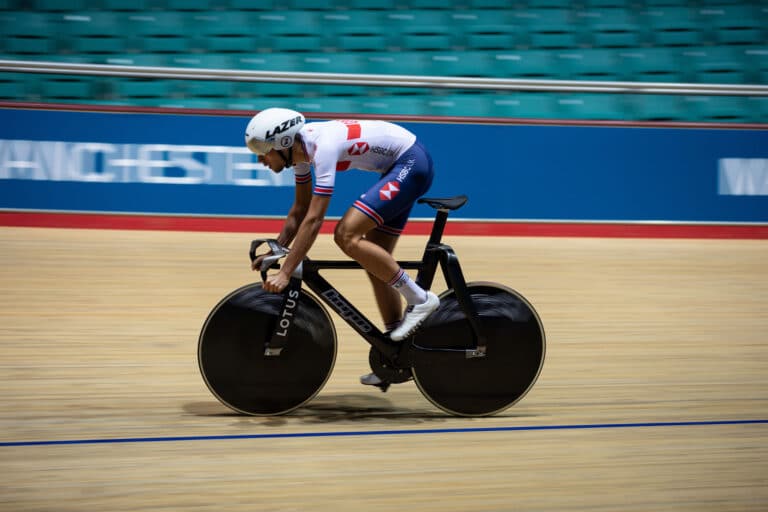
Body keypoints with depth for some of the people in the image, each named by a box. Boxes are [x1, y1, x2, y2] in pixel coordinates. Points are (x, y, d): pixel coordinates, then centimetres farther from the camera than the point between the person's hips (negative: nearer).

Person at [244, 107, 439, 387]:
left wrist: (284, 273, -31)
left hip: (412, 163, -10)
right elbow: (300, 210, 11)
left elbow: (313, 220, -31)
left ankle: (419, 298, -11)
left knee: (346, 235, -21)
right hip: (399, 167, 10)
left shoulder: (322, 147, -28)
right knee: (375, 261, 9)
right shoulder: (300, 147, 0)